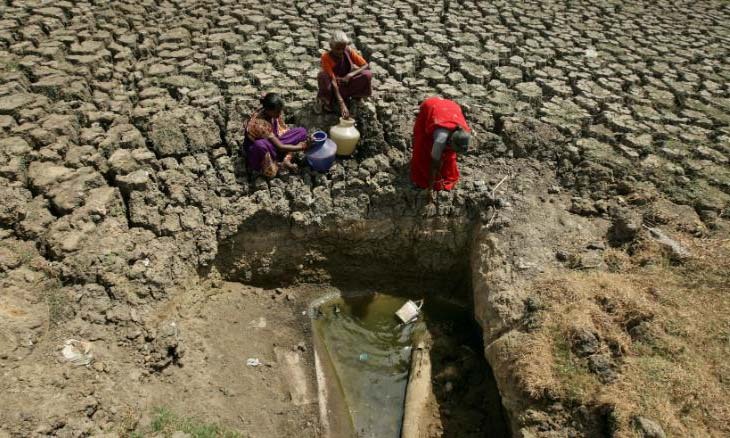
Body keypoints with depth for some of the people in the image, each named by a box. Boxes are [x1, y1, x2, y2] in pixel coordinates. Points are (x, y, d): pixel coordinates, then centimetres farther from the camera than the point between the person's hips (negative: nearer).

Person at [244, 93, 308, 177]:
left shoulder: (274, 114, -14)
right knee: (261, 145, -46)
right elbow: (280, 146, -31)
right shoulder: (260, 124, -34)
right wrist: (301, 147, -23)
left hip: (273, 143, 7)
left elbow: (286, 131, -6)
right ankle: (268, 168, -17)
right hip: (255, 150, -7)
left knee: (302, 132, -6)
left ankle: (286, 160, -15)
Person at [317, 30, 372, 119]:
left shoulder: (349, 51, -10)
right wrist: (342, 104, -39)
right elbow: (333, 81, -29)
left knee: (368, 74, -22)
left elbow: (365, 65, -8)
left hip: (346, 84, 4)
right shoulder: (326, 57, -22)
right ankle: (326, 99, -9)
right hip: (333, 88, -4)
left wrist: (350, 75, -27)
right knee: (322, 76, -36)